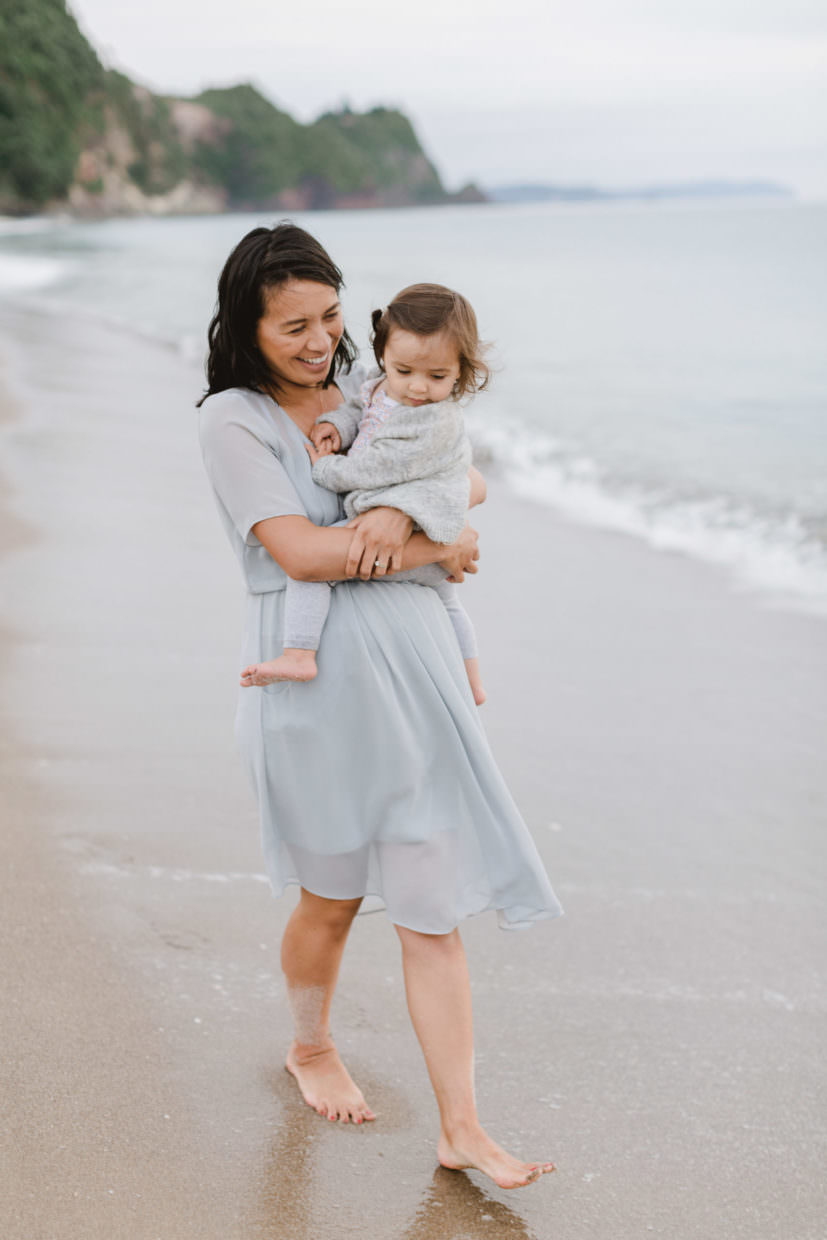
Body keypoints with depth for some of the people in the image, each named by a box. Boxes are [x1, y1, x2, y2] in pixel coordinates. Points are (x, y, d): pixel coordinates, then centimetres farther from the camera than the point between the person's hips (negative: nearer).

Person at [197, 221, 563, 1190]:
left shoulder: (366, 391, 12)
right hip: (316, 674, -4)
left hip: (415, 663, 4)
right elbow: (299, 551, -15)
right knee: (333, 897, 13)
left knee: (434, 906, 2)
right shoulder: (232, 419, -5)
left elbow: (469, 481, 8)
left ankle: (461, 1130, 7)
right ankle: (311, 1048, 43)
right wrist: (435, 550, -9)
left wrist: (402, 508, -14)